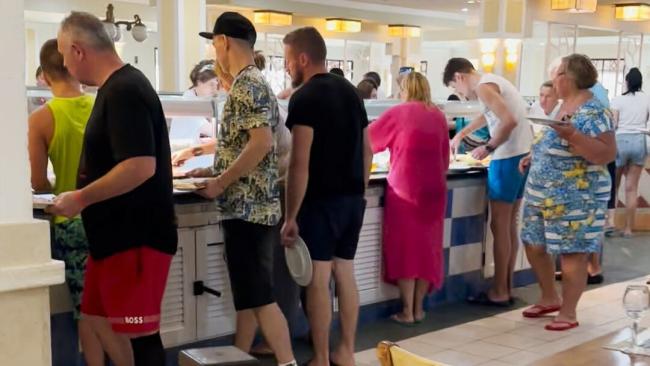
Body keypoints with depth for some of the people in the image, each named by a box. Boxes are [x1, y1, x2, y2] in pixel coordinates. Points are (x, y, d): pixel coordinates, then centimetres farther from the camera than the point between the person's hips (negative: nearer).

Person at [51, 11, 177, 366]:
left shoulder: (124, 91, -18)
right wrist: (83, 195, 18)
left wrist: (81, 198, -19)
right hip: (116, 235, 10)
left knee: (137, 336, -1)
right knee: (93, 325, 16)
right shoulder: (118, 88, 14)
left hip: (136, 239, -10)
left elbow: (141, 166, -28)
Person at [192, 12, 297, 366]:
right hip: (248, 206, 10)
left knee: (259, 296, -6)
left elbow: (261, 143, -25)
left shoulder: (246, 85, -14)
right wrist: (215, 171, 18)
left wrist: (220, 184, -18)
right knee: (246, 294, 14)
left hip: (248, 207, -10)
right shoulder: (252, 82, 16)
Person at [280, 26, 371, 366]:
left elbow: (300, 164, -19)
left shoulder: (305, 97, -13)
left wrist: (291, 216, -15)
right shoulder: (351, 92, 12)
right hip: (353, 199, 8)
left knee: (318, 279, -1)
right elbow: (367, 151, 16)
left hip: (321, 200, -8)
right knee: (345, 273, 14)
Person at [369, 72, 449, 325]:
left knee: (404, 247, 4)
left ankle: (407, 311, 6)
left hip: (404, 188, -3)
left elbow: (367, 140, 8)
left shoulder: (398, 113, -3)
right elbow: (445, 159, 13)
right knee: (427, 246, 11)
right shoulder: (438, 116, 7)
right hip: (433, 189, 4)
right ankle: (418, 308, 18)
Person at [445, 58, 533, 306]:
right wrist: (461, 134, 44)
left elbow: (510, 121, -24)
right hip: (523, 155, 9)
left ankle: (499, 292, 3)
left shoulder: (483, 87, -11)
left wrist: (488, 148, -13)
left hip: (509, 158, -9)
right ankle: (506, 287, 20)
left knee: (499, 226, -3)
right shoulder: (494, 82, 18)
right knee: (510, 225, 14)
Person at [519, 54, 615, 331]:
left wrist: (572, 135, -32)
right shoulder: (563, 107, 12)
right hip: (543, 194, 10)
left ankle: (568, 313, 12)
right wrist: (534, 157, 12)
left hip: (574, 198, -9)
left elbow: (607, 154, -23)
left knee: (572, 254, 0)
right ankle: (550, 299, 32)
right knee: (534, 246, 14)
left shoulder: (592, 112, -16)